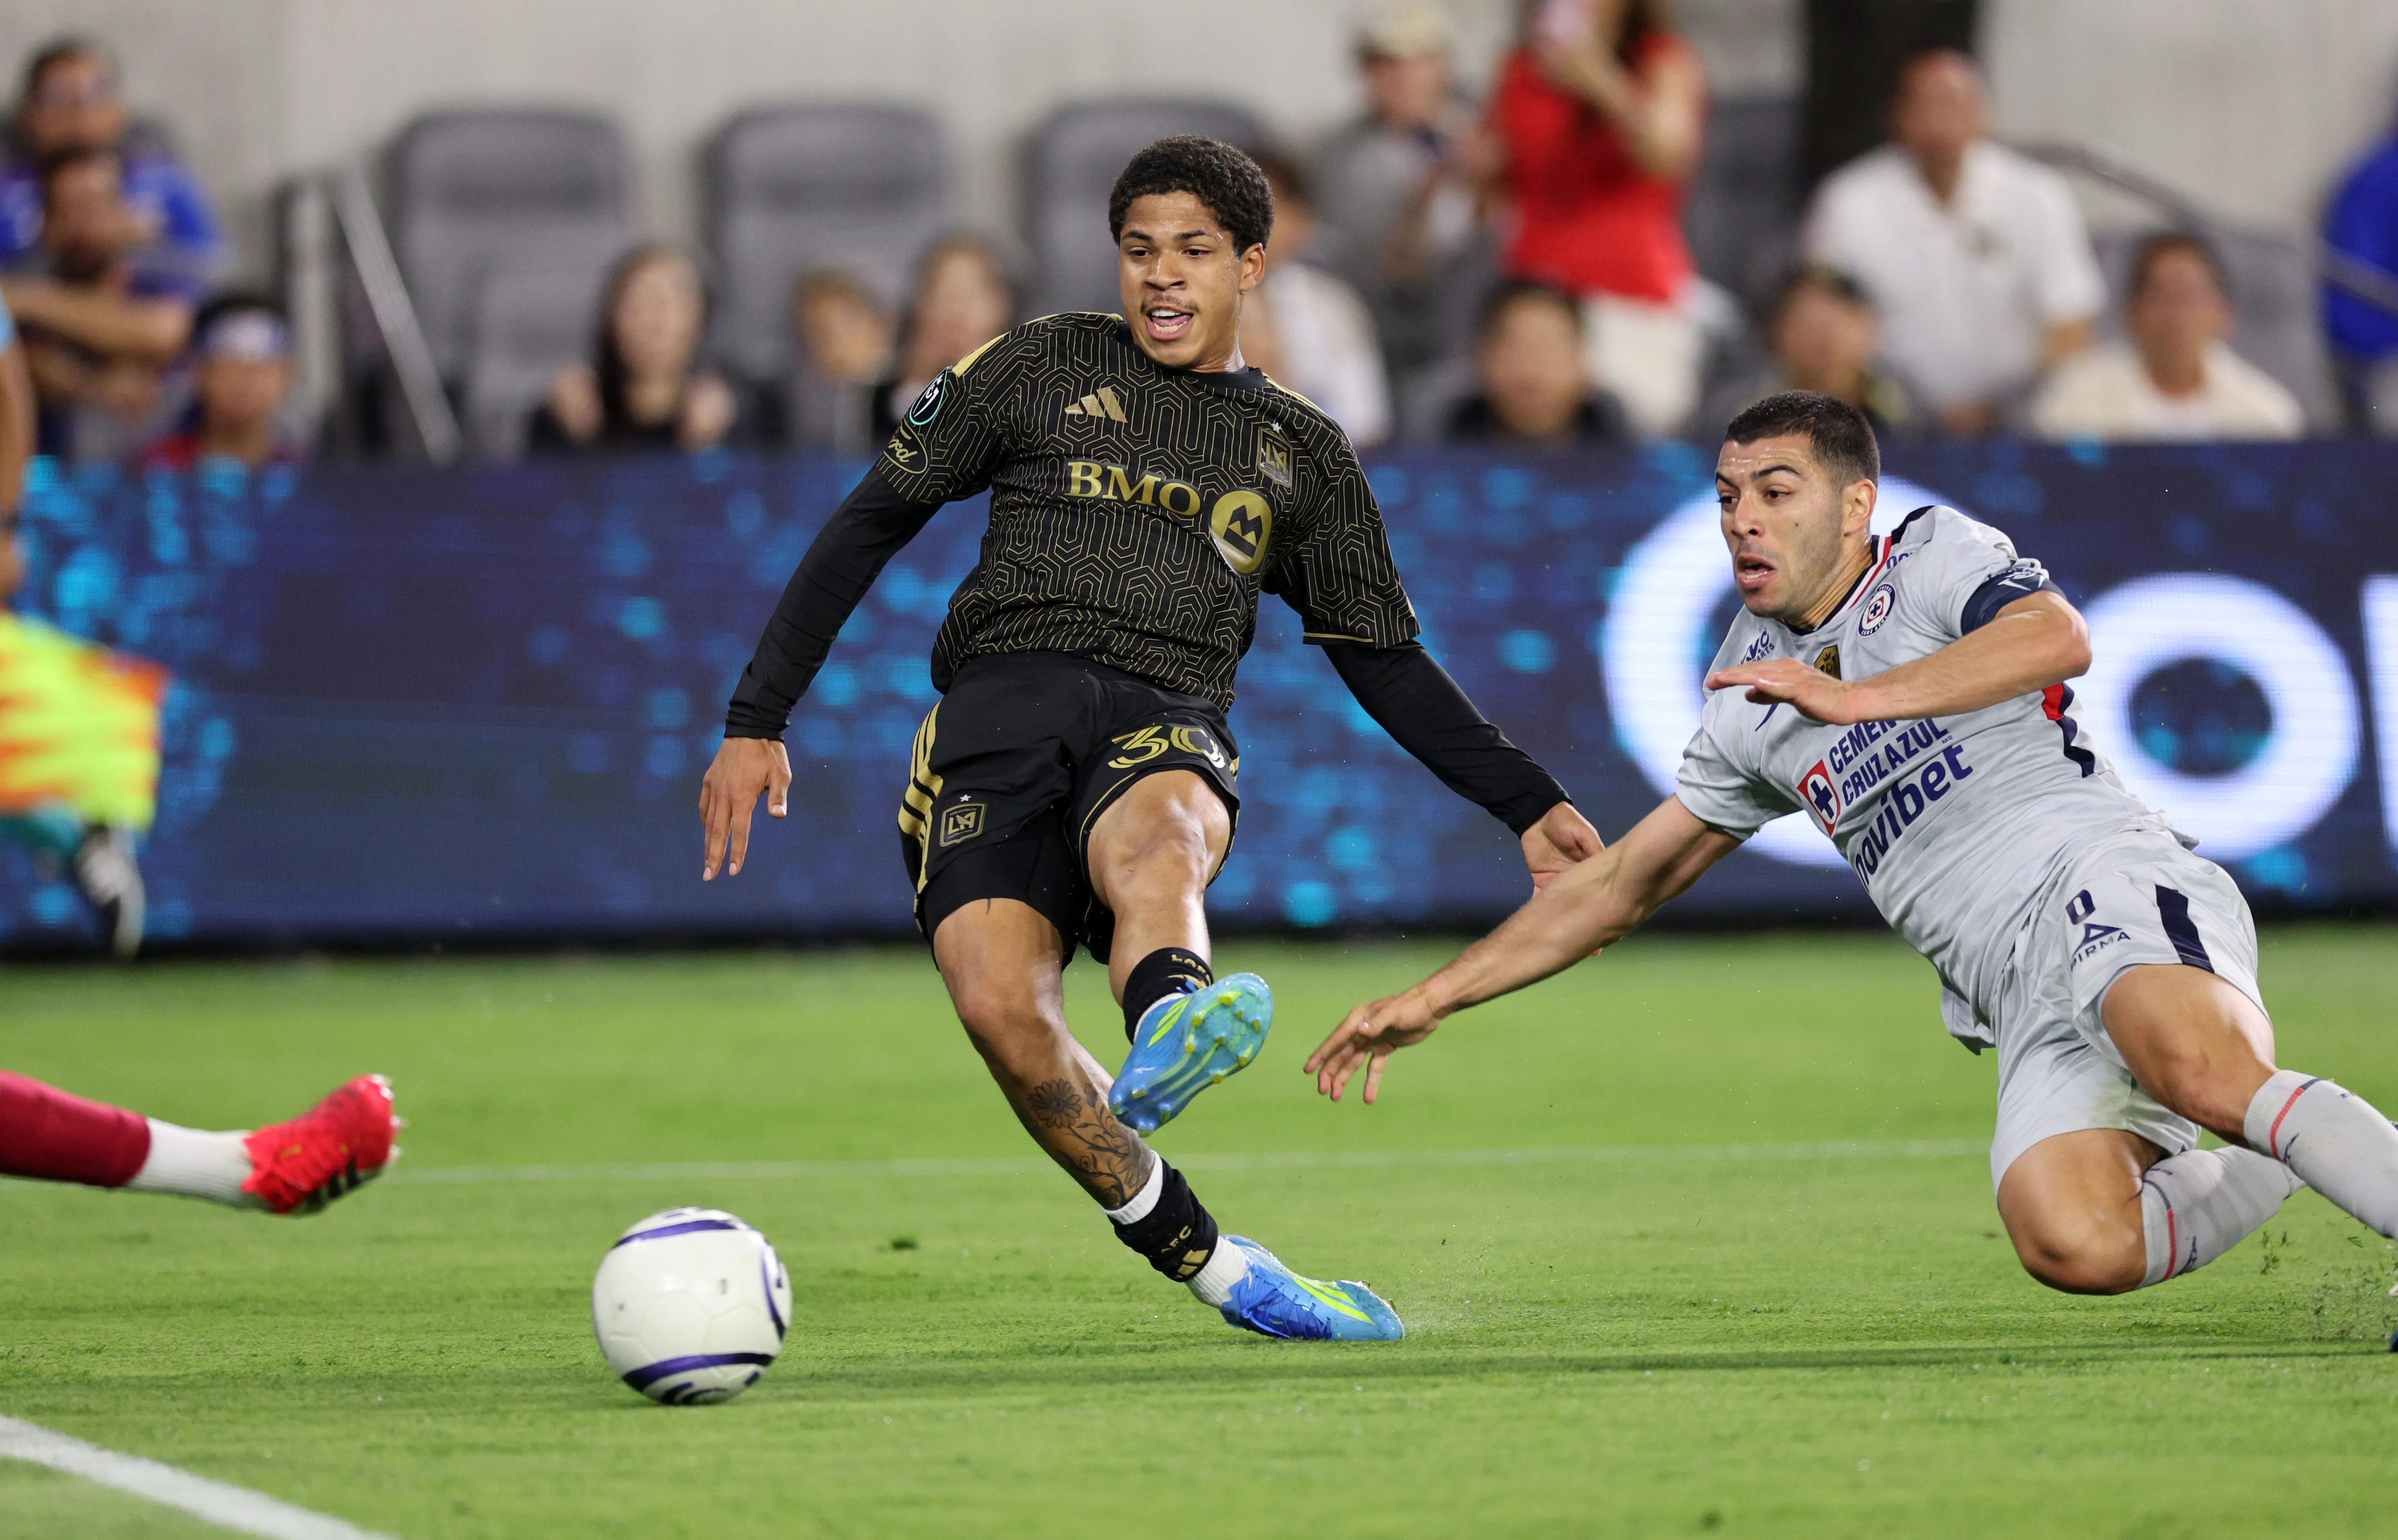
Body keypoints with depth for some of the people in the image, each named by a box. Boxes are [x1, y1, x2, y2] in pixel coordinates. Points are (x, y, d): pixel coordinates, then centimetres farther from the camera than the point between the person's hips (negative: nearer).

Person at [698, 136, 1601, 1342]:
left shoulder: (1303, 455, 23)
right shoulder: (1041, 371, 18)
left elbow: (1383, 660, 29)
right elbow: (872, 522, 18)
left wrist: (1527, 805, 20)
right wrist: (756, 720, 11)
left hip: (1167, 724, 0)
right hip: (1000, 699, 0)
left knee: (1153, 846, -40)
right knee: (1001, 1006, -27)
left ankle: (1171, 1027, -73)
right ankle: (1216, 1271, -19)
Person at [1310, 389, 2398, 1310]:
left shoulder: (1937, 558, 5)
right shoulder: (1753, 710, 23)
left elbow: (2058, 639, -17)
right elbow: (1618, 885, 30)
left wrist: (1851, 700, -19)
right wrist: (1431, 999, 26)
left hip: (2100, 871, -5)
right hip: (2017, 999, 5)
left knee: (2203, 1072, -40)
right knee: (2070, 1243, -24)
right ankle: (2303, 1157, -1)